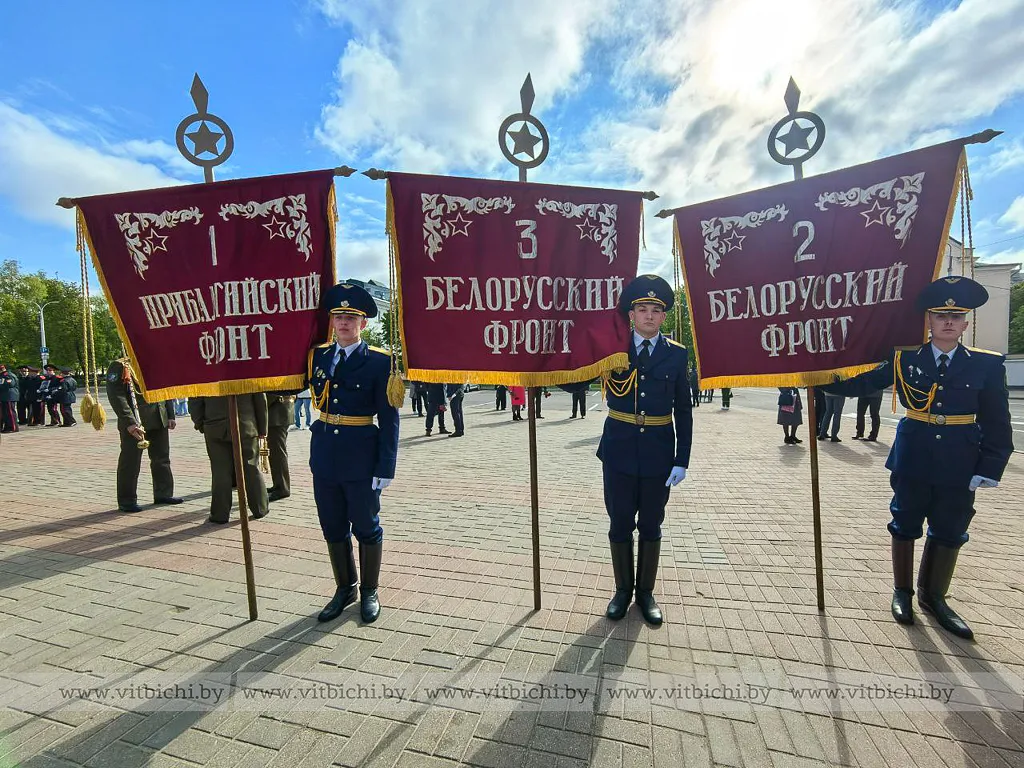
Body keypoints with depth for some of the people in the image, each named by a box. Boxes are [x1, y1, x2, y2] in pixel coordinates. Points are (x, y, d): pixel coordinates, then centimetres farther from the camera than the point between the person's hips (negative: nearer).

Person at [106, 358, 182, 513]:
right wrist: (129, 422, -23)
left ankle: (163, 493, 24)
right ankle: (127, 501, 12)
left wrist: (170, 416, 12)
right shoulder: (119, 367, -5)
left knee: (162, 458, 13)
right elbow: (116, 397, -14)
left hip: (159, 421, 6)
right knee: (130, 461, 0)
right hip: (134, 423, -6)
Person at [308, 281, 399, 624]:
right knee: (333, 528, 17)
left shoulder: (379, 361, -9)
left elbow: (389, 419, -11)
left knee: (366, 528, 11)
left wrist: (385, 468, -13)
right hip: (325, 455, 5)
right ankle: (344, 588, 38)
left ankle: (369, 591, 32)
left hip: (361, 459, -5)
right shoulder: (317, 356, 5)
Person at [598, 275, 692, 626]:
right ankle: (623, 590, 30)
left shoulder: (676, 354, 1)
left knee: (651, 526, 12)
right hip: (619, 450, 0)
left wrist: (682, 461, -2)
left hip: (659, 453, 0)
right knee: (620, 524, 10)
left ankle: (646, 593, 31)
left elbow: (684, 412, 2)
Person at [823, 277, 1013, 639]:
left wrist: (989, 469, -7)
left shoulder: (987, 364, -2)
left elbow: (997, 423, -1)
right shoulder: (904, 358, -3)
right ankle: (902, 591, 27)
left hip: (959, 465, 1)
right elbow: (862, 383, 4)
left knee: (948, 532, 13)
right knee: (905, 526, 10)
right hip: (912, 459, -1)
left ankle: (933, 596, 32)